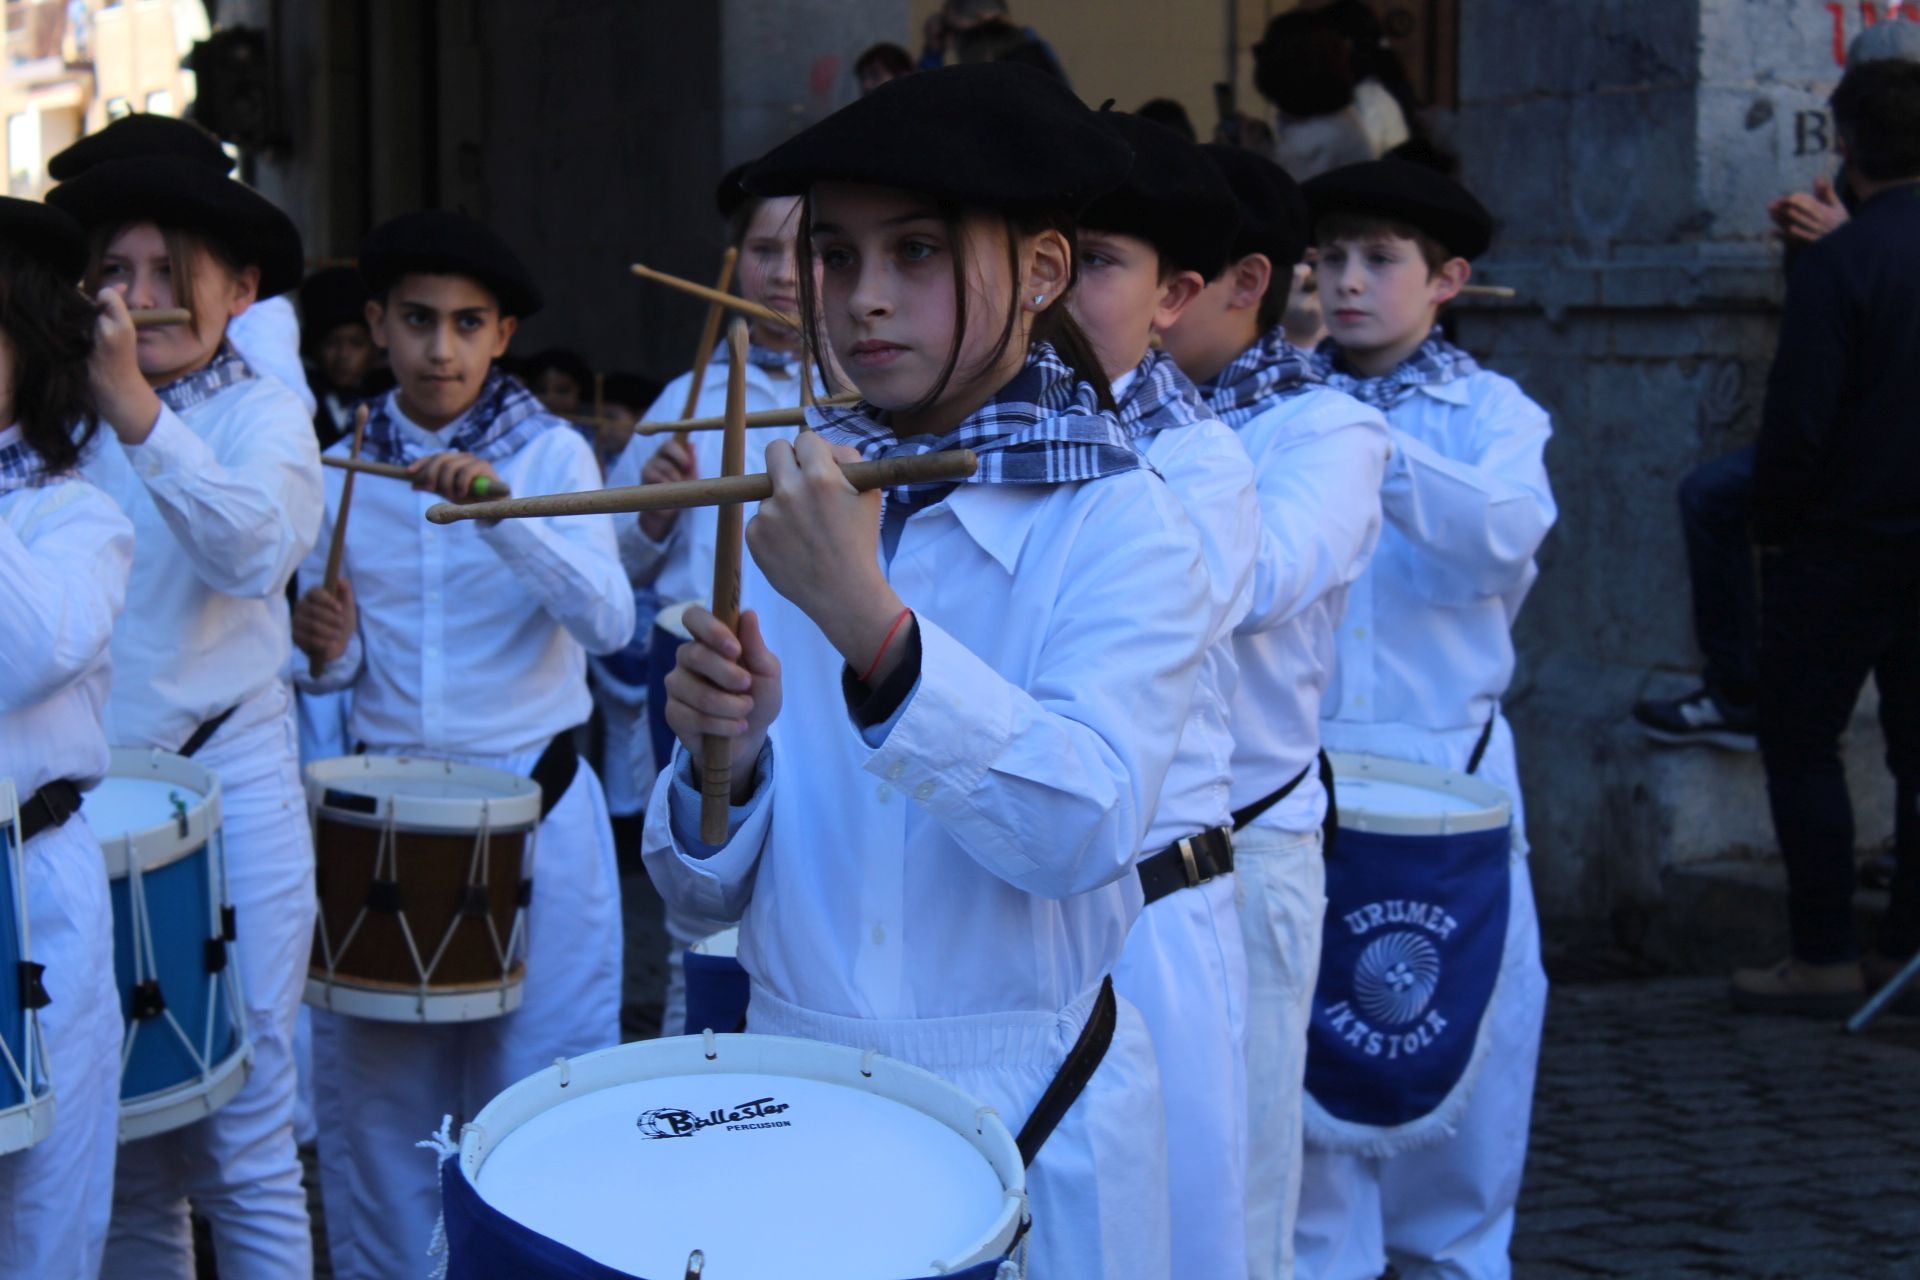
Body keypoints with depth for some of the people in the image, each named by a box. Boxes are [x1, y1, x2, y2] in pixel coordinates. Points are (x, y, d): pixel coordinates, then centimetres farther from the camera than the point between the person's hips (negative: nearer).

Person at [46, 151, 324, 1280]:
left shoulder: (263, 410, 0)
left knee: (240, 1145, -1)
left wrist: (135, 412, -32)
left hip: (226, 792, -4)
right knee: (123, 1148, 10)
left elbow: (256, 548, -22)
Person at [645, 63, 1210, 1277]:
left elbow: (1084, 833, -27)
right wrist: (723, 760, -19)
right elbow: (708, 888, 1)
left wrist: (870, 624, -38)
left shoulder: (1120, 526, -11)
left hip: (1032, 1131, -3)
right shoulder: (788, 516, 0)